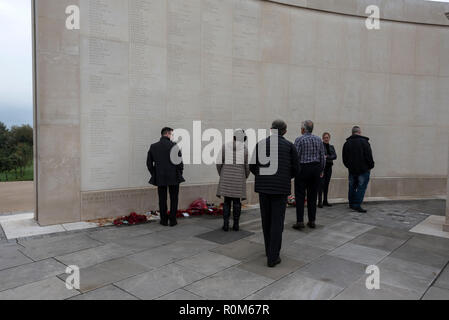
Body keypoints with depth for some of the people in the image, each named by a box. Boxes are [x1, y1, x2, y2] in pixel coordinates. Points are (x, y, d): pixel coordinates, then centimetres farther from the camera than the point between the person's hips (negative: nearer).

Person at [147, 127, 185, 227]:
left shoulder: (153, 147, 3)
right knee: (174, 199, 9)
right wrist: (179, 174, 4)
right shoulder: (174, 146, -10)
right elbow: (180, 162, -11)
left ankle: (164, 220, 17)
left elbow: (149, 163, 6)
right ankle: (172, 220, 13)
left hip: (159, 178, 3)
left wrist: (154, 174, 15)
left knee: (162, 199, 11)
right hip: (173, 177, -3)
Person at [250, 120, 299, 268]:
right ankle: (273, 257, 3)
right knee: (277, 222, 2)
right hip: (281, 188, -2)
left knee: (266, 221, 14)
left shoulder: (260, 144, 3)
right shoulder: (289, 145, -1)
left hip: (263, 187, 2)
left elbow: (252, 166, 3)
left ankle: (269, 251, 27)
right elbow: (295, 169, 1)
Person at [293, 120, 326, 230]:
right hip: (316, 169, 5)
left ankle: (300, 221, -4)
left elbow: (296, 157, -11)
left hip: (303, 168, -5)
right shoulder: (318, 140, 7)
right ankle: (312, 221, 14)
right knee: (313, 196, 10)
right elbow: (323, 157, 8)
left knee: (300, 196, -1)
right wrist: (322, 170, 15)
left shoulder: (299, 140, -7)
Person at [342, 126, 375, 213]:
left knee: (352, 186, 15)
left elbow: (344, 159, 9)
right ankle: (357, 205, -8)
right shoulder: (364, 141, -9)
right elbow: (369, 156, -11)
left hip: (352, 170, 5)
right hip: (363, 170, -5)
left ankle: (351, 203, 24)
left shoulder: (347, 143, 6)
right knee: (361, 187, -2)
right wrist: (371, 166, 1)